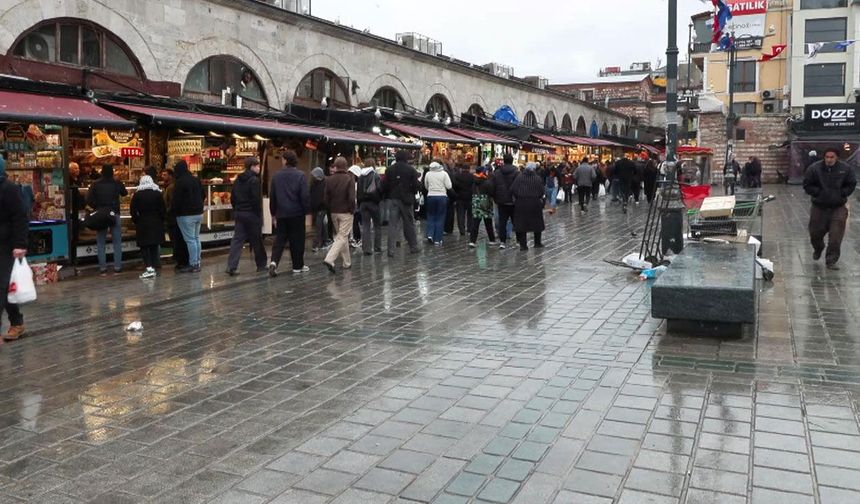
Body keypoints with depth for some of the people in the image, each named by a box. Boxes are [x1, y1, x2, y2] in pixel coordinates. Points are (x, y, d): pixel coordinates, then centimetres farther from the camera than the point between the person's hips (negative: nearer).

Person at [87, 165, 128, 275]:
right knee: (117, 242, 7)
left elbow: (89, 199, -10)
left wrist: (96, 207, 4)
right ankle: (117, 267, 4)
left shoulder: (95, 184, -4)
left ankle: (103, 268, 5)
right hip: (114, 215, 0)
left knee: (101, 243, 6)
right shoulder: (117, 184, -2)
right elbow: (125, 193, 16)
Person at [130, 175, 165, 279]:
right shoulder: (158, 193, 2)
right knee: (155, 246, 10)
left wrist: (136, 221, 6)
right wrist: (162, 219, 11)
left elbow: (133, 211, -5)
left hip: (143, 223, -2)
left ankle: (149, 268, -12)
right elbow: (163, 209, 1)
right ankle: (155, 268, 10)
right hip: (157, 223, 2)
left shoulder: (137, 194, -3)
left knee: (144, 246, 1)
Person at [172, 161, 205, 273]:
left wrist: (174, 212, -1)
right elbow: (203, 195, 18)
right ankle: (197, 262, 16)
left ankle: (193, 264, -5)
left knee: (190, 240, -6)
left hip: (186, 215, -8)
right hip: (198, 213, 8)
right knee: (196, 238, 13)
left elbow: (177, 200, -15)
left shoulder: (180, 182, -13)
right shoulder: (196, 180, 10)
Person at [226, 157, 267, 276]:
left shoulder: (238, 180, 10)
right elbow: (256, 200, -17)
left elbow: (232, 198, 13)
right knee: (257, 241, 6)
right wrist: (259, 216, -11)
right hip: (251, 214, -6)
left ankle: (231, 266, -6)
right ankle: (261, 265, 18)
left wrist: (236, 210, 19)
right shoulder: (254, 180, -13)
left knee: (237, 239, 3)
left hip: (239, 213, 7)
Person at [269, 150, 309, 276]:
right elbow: (305, 196, -12)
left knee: (279, 239, 8)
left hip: (281, 214, 3)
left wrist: (273, 213, 17)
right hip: (296, 214, -3)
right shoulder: (300, 176, -8)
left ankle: (274, 261, -12)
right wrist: (307, 211, -2)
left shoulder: (276, 176, 4)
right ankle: (298, 266, 13)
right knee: (297, 240, 6)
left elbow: (272, 196, 9)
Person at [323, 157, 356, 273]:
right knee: (342, 237, -3)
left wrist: (330, 209, 11)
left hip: (334, 212, 5)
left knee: (340, 236, 17)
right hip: (346, 212, -5)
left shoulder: (329, 179, 0)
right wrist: (352, 210, -3)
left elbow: (326, 197, 0)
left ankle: (347, 263, 23)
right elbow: (351, 198, -16)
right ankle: (329, 259, -21)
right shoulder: (349, 179, -11)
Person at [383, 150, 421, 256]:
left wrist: (388, 195, 15)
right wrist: (412, 192, 13)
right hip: (407, 200, -1)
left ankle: (391, 249, -4)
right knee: (409, 224, 12)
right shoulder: (411, 170, -7)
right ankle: (413, 247, 21)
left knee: (393, 225, 2)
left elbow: (384, 185, 0)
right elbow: (416, 186, -7)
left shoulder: (389, 170, 0)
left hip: (393, 199, 1)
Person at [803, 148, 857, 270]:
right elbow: (807, 185, -2)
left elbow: (851, 185, 6)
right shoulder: (814, 168, -8)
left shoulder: (846, 169, -4)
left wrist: (841, 193, -8)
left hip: (838, 207, 0)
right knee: (815, 233, 13)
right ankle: (818, 249, 45)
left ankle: (831, 261, 1)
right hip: (819, 206, 1)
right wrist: (818, 192, -13)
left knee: (835, 238, -7)